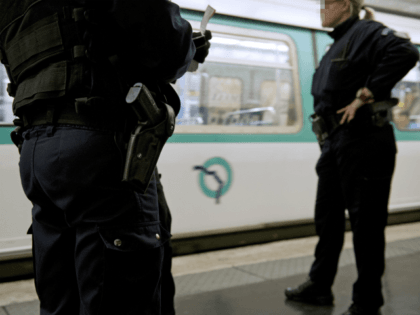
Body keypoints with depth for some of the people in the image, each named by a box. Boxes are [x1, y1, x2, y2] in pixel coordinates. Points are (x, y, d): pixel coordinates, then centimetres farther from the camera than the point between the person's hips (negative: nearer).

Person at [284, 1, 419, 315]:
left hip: (363, 143, -10)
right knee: (328, 216, 15)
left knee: (366, 221, -1)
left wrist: (366, 94, -22)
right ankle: (320, 286, 28)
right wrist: (327, 141, 12)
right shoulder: (338, 44, 20)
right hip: (334, 144, 10)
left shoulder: (366, 32, -6)